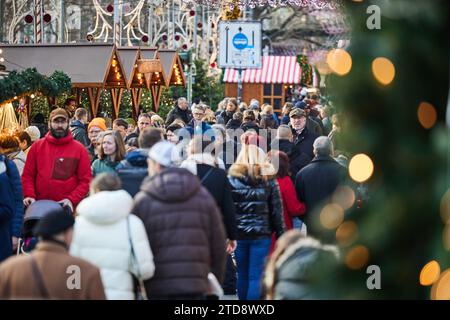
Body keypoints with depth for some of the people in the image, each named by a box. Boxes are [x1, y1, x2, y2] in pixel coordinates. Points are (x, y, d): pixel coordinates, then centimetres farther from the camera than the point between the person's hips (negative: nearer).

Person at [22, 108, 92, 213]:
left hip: (66, 208, -2)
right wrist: (29, 195, -8)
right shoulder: (37, 146, 8)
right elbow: (28, 175, 8)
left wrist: (72, 199, -13)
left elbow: (85, 180, -1)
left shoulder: (79, 149, 3)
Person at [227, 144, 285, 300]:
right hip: (261, 234, -1)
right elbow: (277, 209, -2)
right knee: (256, 276, -3)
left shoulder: (232, 178, 1)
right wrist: (280, 234, 3)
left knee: (242, 275, 13)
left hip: (239, 234, 1)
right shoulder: (268, 179, 1)